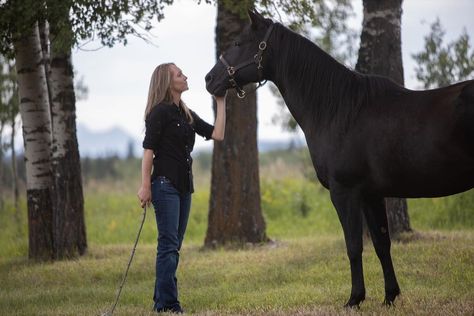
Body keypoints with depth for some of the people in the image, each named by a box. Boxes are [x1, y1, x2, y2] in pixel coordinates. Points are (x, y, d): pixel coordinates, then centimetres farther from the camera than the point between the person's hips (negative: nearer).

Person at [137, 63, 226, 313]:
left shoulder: (187, 114, 16)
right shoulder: (160, 112, -7)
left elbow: (217, 134, 11)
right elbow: (148, 149, -12)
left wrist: (221, 103, 9)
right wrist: (145, 186, -18)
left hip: (184, 185, 8)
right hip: (165, 183, -8)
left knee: (174, 245, 9)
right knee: (169, 244, -10)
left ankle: (161, 300, 14)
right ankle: (167, 304, -10)